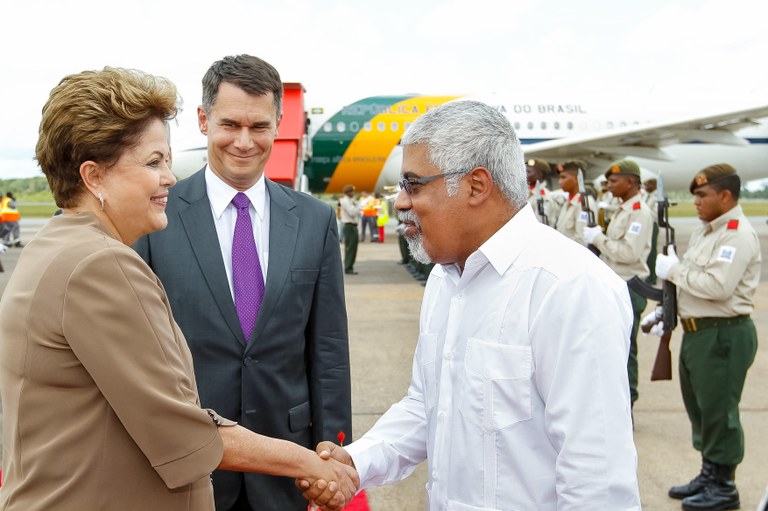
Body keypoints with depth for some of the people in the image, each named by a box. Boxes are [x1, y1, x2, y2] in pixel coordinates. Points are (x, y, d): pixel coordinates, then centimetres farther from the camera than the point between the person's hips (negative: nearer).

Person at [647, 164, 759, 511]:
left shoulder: (738, 235, -16)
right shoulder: (704, 230, 14)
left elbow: (717, 286, -27)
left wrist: (674, 270, -16)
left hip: (724, 335, -10)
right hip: (697, 331, 10)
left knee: (718, 411, 0)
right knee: (699, 408, 18)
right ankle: (709, 474, 33)